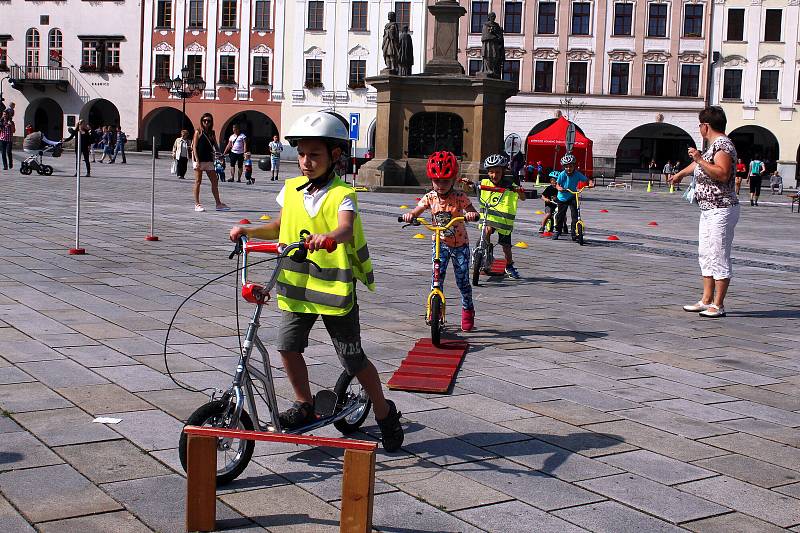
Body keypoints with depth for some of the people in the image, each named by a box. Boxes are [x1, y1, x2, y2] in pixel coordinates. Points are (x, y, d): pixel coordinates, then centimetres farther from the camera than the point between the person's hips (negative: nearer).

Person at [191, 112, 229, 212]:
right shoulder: (198, 132, -4)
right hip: (199, 160, -5)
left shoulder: (212, 133, 11)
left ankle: (218, 204, 11)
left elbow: (216, 146, 11)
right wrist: (197, 161, -15)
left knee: (215, 182, 5)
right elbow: (194, 147, -7)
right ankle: (197, 204, 6)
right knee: (198, 182, 0)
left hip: (209, 160, 6)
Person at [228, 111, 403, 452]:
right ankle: (304, 405, 16)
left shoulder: (342, 195, -12)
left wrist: (330, 236, -55)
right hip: (296, 285, 5)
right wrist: (249, 231, 3)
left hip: (335, 288, -5)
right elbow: (279, 227, 20)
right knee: (288, 346, -7)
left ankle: (385, 412, 23)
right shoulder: (292, 189, 6)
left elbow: (347, 228, -33)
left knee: (353, 359, 3)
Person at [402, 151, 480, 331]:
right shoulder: (430, 197, -7)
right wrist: (409, 215, -32)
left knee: (463, 280, 4)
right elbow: (417, 211, -8)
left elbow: (473, 212, -17)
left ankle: (467, 309, 27)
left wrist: (472, 214, -41)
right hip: (440, 243, 2)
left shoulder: (460, 197, -14)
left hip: (460, 244, -2)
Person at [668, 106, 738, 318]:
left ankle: (718, 305, -3)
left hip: (721, 211, -11)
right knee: (706, 255, 13)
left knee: (719, 257, -7)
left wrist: (700, 160, -27)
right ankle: (706, 300, 18)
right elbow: (698, 165, 38)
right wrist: (680, 173, 52)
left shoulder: (723, 145, -14)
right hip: (709, 211, 11)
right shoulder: (714, 146, 17)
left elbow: (723, 174, -29)